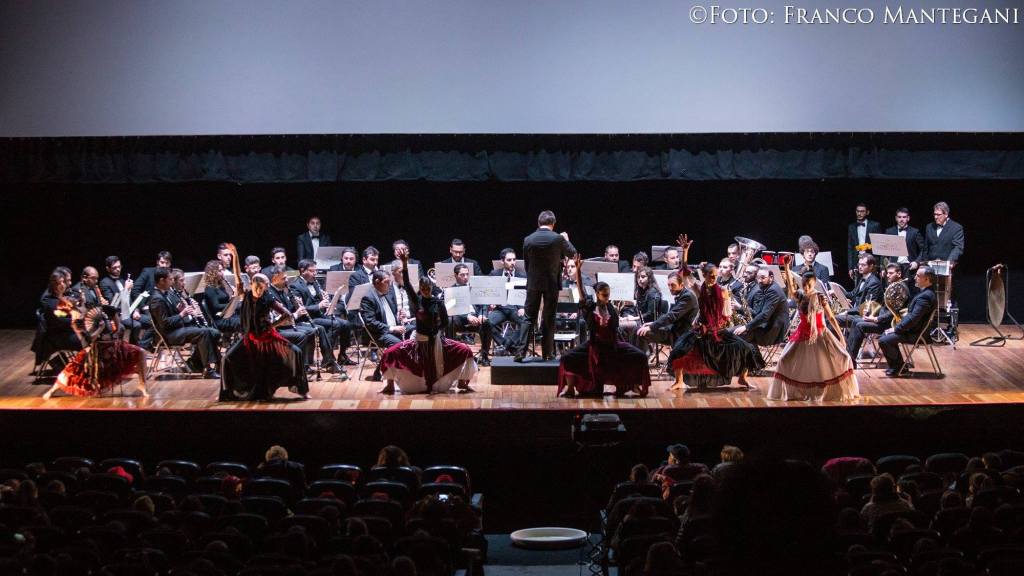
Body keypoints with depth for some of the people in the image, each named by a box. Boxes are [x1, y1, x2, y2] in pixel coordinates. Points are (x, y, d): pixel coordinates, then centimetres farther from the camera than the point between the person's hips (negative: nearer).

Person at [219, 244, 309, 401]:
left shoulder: (269, 301, -11)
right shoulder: (246, 296, -6)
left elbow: (288, 315, -9)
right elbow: (237, 277, -16)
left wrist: (272, 325, -11)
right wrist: (235, 256, -24)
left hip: (267, 336, -2)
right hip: (250, 338, 2)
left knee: (295, 352, -19)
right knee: (228, 358, -16)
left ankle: (301, 389, -7)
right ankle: (228, 391, 3)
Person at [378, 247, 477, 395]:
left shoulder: (438, 302, -4)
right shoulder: (416, 300, -5)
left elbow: (445, 321, 3)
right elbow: (407, 284, -19)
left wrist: (438, 331, -13)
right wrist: (404, 263, -29)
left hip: (437, 339, 0)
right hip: (419, 340, 0)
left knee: (465, 351, -13)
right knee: (389, 354, -12)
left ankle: (462, 383, 6)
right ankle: (390, 385, 8)